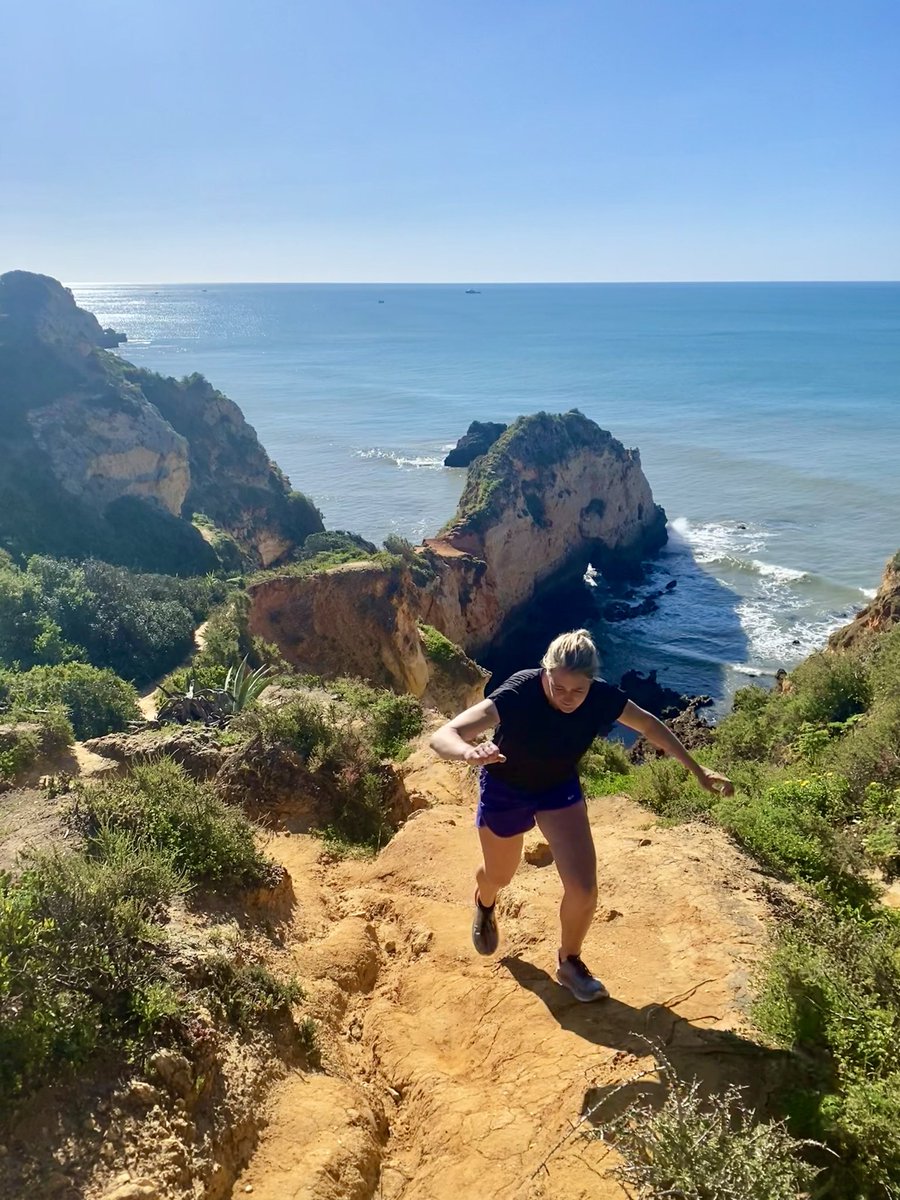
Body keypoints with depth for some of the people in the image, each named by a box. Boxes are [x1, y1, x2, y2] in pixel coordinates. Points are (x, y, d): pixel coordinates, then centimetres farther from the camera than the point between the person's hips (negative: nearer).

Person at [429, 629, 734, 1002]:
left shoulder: (602, 698, -27)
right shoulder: (517, 695, -39)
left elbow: (649, 725, -5)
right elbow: (442, 736, -47)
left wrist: (696, 769, 2)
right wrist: (470, 752, -70)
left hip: (560, 788, 2)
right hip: (505, 789, -2)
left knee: (583, 889, -9)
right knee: (499, 876, 21)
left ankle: (569, 963, 22)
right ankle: (484, 905, 60)